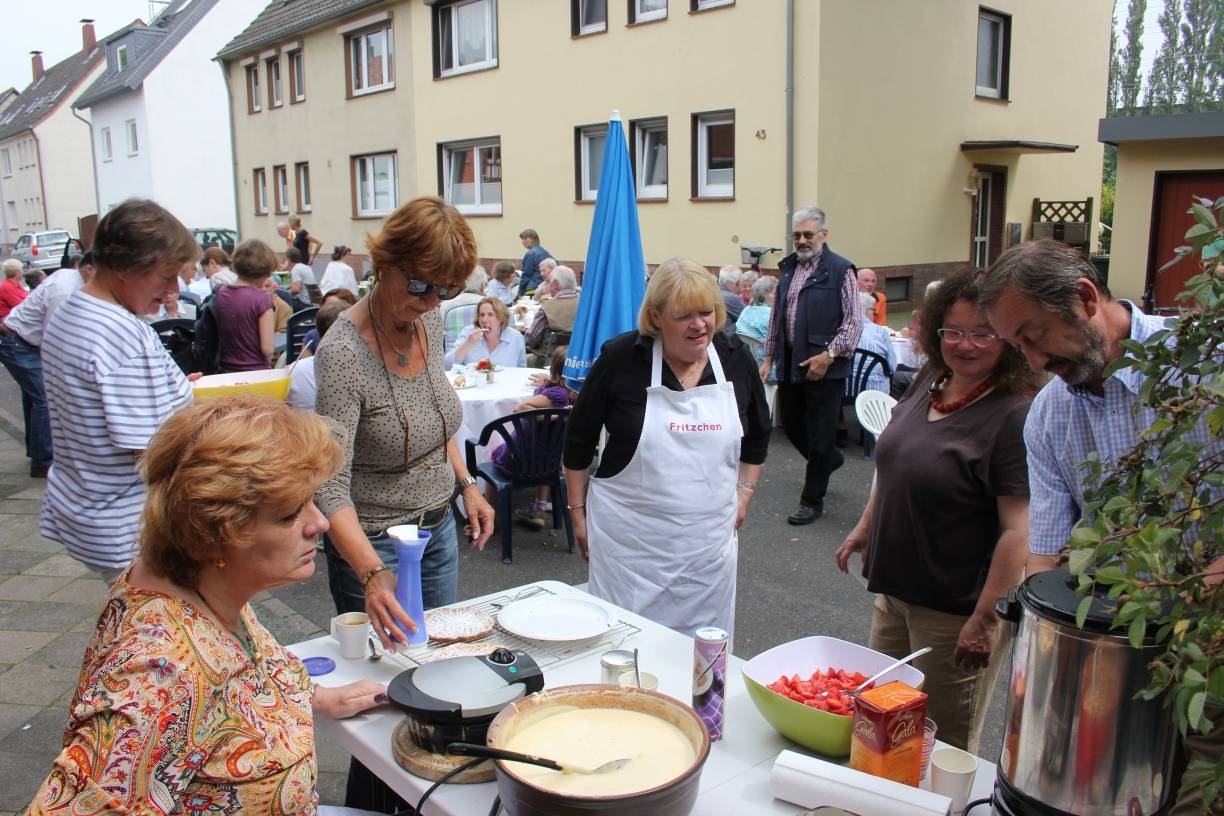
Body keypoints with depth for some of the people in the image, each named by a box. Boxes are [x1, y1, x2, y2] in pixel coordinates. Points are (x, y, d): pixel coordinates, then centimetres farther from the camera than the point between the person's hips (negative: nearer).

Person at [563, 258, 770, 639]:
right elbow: (579, 439, 0)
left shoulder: (736, 358, 0)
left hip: (709, 541, 3)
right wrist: (577, 511, 3)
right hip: (629, 538, -3)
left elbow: (758, 436, 16)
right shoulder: (621, 358, -11)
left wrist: (742, 495, 9)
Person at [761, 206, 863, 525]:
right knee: (791, 425, 16)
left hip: (823, 367, -6)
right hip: (789, 364, 7)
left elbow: (854, 322, -10)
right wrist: (768, 358, 14)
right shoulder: (787, 268, 11)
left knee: (820, 435, 2)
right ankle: (830, 459, 44)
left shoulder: (840, 270, -7)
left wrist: (829, 354, -19)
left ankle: (812, 501, 15)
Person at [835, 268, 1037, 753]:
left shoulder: (1016, 416, -21)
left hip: (955, 611, -7)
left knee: (946, 747, 10)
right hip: (894, 589, 8)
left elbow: (1020, 532, -23)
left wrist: (984, 620, -23)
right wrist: (866, 527, 19)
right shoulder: (929, 382, 3)